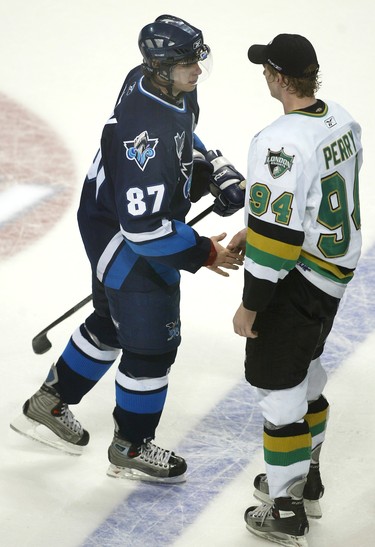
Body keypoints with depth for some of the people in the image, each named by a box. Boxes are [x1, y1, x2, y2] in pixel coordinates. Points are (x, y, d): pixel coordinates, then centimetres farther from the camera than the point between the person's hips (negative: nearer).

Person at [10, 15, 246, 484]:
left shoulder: (171, 88, -7)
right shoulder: (147, 131, -37)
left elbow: (184, 139, 17)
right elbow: (144, 227, -33)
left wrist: (217, 173, 3)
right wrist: (203, 253, -23)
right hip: (125, 242, -10)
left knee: (112, 322, 26)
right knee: (151, 343, 4)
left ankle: (47, 406, 44)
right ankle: (131, 450, 24)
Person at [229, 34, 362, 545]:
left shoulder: (279, 144, -28)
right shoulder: (341, 120, 0)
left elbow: (276, 240, -26)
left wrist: (250, 306, -15)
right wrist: (255, 229, 20)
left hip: (295, 283, -9)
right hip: (336, 268, 9)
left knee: (278, 386, 3)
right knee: (305, 369, 25)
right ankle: (306, 480, 40)